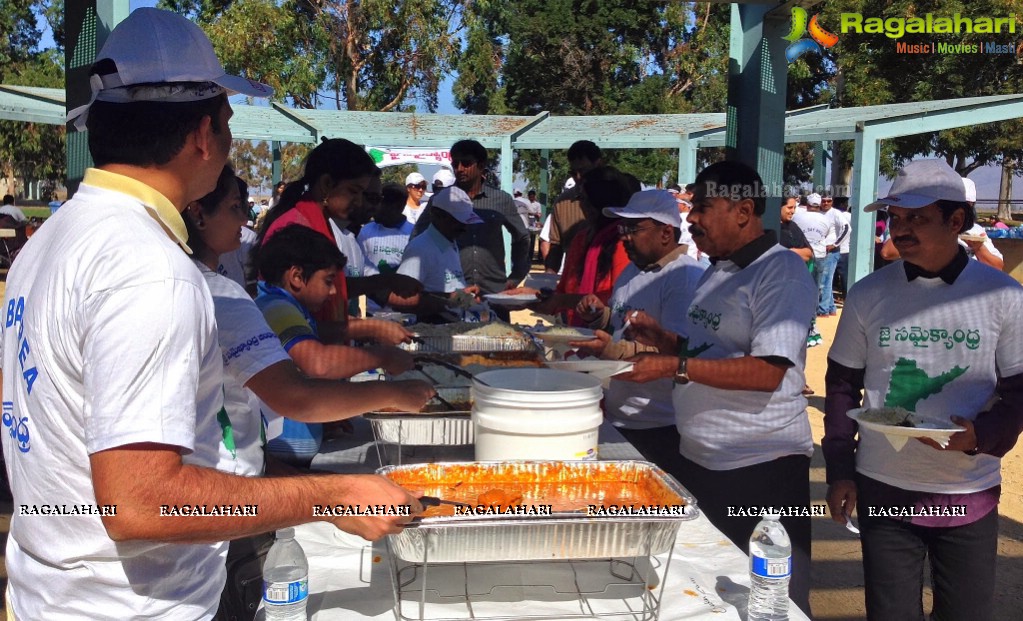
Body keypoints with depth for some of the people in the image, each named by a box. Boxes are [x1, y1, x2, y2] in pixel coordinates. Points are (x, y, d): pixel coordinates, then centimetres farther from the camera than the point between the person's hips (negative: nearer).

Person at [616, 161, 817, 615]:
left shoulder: (782, 272, -16)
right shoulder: (717, 271, 12)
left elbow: (767, 371, -25)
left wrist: (674, 366, -27)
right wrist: (662, 339, 4)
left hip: (760, 469, -9)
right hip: (696, 458, 9)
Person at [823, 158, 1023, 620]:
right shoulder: (868, 295, -1)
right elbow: (842, 384, 5)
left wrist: (981, 436, -20)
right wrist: (839, 471, 0)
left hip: (970, 495, 0)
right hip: (883, 490, 1)